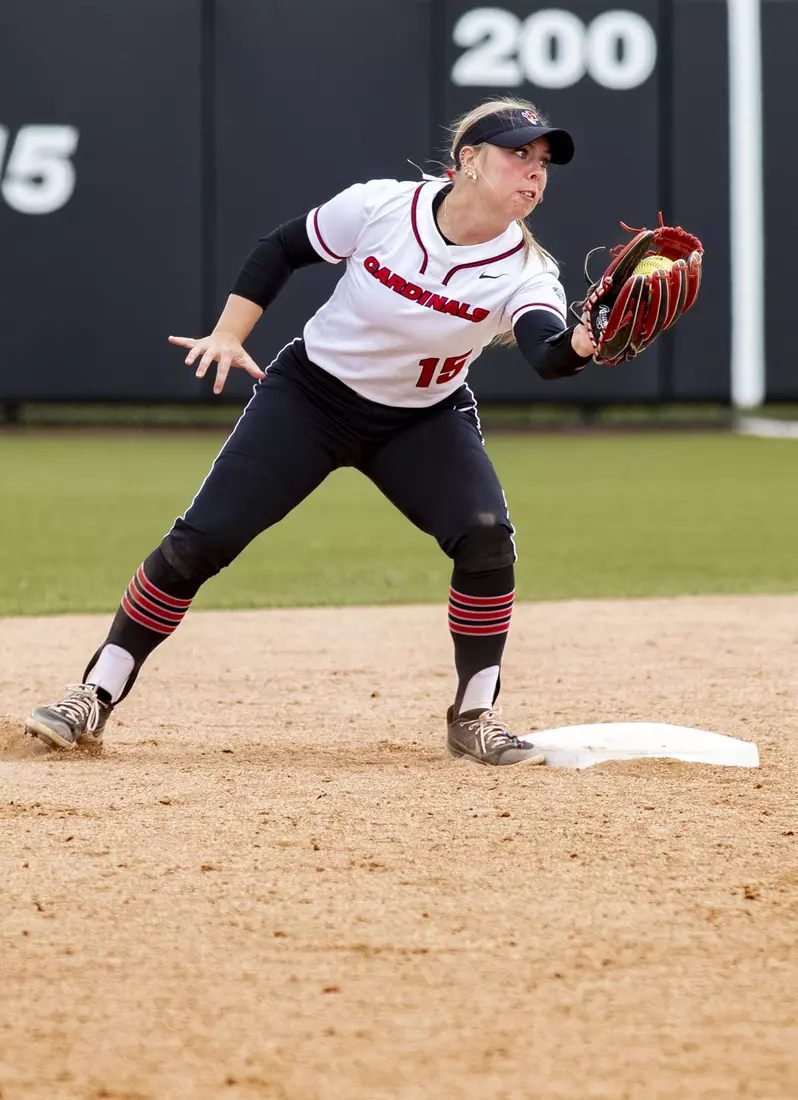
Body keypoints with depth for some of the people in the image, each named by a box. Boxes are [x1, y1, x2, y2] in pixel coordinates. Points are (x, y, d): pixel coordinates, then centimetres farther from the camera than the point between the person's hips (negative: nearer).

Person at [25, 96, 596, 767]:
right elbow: (282, 250, -4)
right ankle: (95, 699, 4)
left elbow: (547, 354, -41)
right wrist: (228, 335, -12)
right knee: (200, 542, -8)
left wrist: (584, 343, -62)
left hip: (424, 419, 1)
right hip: (309, 396, -1)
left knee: (486, 539, -22)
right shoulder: (382, 207, -20)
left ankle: (475, 718, -6)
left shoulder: (526, 271, -20)